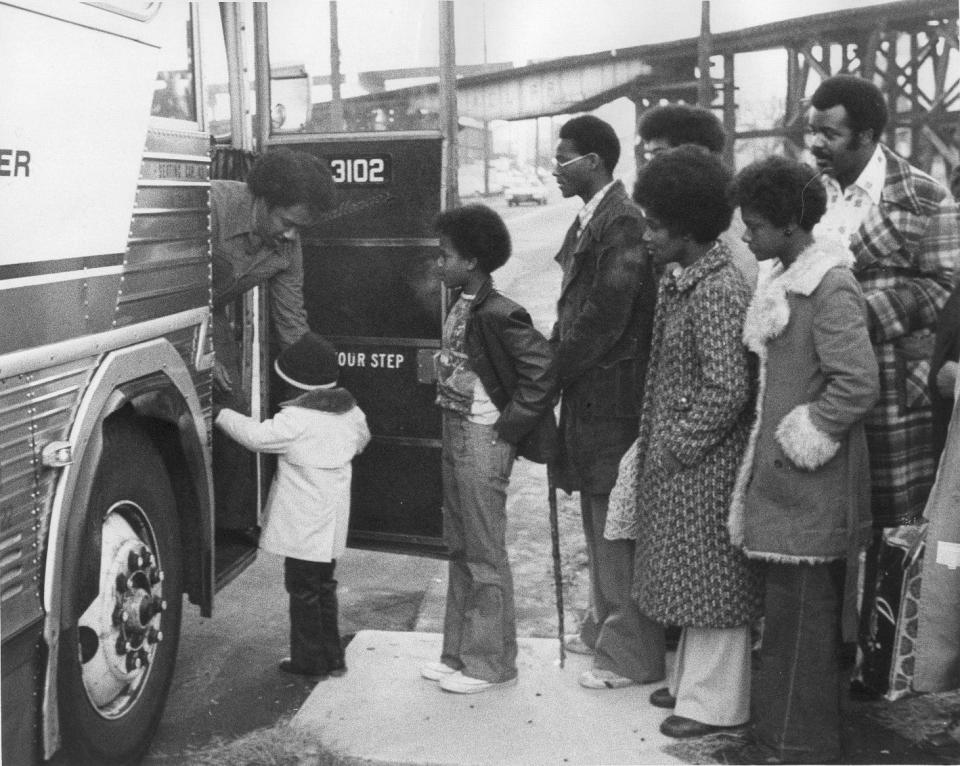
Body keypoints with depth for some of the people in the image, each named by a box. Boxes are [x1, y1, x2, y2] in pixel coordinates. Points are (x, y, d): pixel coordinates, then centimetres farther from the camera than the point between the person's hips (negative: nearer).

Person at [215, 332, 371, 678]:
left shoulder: (295, 420, -19)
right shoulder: (350, 413, 5)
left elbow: (256, 436, -18)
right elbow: (361, 441, 22)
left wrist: (222, 415, -5)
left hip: (303, 527, -8)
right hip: (333, 524, 8)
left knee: (303, 590, 4)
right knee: (323, 587, 19)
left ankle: (310, 659, 12)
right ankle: (331, 656, 25)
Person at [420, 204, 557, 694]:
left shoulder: (497, 314, -19)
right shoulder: (461, 308, 8)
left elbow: (541, 368, -24)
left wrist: (508, 427, -19)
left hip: (484, 440, -9)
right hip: (456, 434, 9)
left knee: (485, 554, 1)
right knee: (459, 549, 16)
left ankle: (491, 664, 14)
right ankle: (459, 653, 28)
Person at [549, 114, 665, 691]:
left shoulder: (624, 223, -17)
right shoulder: (590, 221, 13)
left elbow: (605, 318, -20)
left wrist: (555, 368, -11)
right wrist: (557, 356, 4)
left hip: (611, 399, -10)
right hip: (589, 395, 10)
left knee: (617, 525, 0)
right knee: (600, 522, 19)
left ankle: (632, 655, 11)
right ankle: (605, 628, 34)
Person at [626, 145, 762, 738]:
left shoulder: (719, 290, -21)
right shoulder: (679, 279, 8)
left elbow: (727, 389, -23)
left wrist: (680, 446, -16)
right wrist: (658, 442, 11)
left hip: (704, 465, -9)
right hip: (675, 459, 9)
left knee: (711, 578, 4)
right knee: (690, 576, 20)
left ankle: (715, 703, 19)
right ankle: (693, 682, 35)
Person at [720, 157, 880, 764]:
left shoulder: (831, 289, -16)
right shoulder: (781, 281, 11)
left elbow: (859, 384, -21)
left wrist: (809, 433, -12)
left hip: (811, 489, -9)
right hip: (780, 481, 9)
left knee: (801, 618, 1)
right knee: (787, 615, 17)